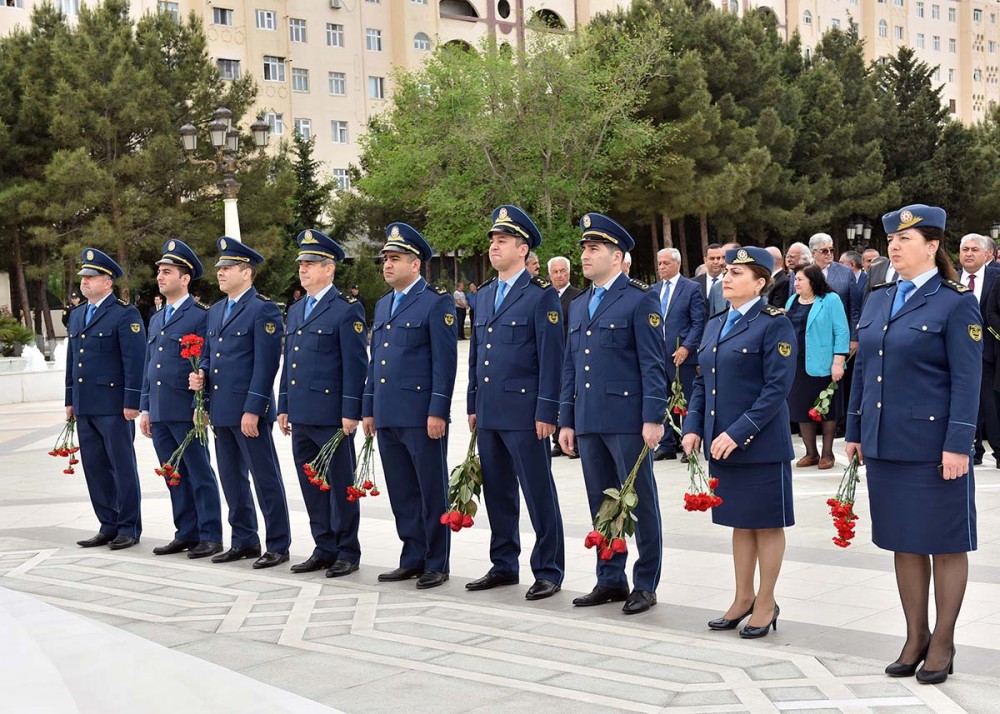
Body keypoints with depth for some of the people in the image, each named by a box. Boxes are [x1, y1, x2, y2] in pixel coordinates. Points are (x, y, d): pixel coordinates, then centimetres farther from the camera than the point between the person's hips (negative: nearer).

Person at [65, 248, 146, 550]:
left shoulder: (125, 314, -7)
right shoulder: (77, 315, 17)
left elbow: (135, 360, -12)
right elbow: (72, 360, 21)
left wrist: (132, 402, -16)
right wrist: (70, 400, 18)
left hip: (114, 406, -7)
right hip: (85, 407, 8)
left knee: (123, 468, 1)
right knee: (94, 468, 9)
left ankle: (129, 529, 9)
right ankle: (109, 527, 18)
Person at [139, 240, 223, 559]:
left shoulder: (200, 316, -6)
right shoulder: (156, 320, 17)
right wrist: (145, 408, 16)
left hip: (186, 412, -7)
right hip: (159, 413, 8)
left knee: (200, 476, -1)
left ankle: (210, 537, 5)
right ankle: (186, 534, 19)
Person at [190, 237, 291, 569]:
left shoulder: (264, 310, -9)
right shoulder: (215, 311, 16)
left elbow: (266, 364, -15)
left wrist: (252, 410, -19)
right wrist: (201, 374, 3)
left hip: (249, 411, -8)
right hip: (221, 411, 9)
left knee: (266, 479, -2)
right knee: (232, 479, 14)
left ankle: (278, 546, 6)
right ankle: (244, 541, 24)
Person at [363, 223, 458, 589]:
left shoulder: (436, 302, -6)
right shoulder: (382, 305, 18)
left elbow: (445, 360, -11)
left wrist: (438, 411, -16)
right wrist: (369, 408, 17)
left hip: (422, 415, -7)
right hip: (387, 416, 7)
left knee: (431, 491, 1)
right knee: (401, 493, 12)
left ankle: (436, 564, 9)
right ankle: (412, 559, 22)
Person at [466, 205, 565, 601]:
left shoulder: (542, 295, -6)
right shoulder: (485, 294, 16)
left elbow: (551, 357, -10)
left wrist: (546, 412, -14)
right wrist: (473, 405, 16)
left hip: (524, 412, -7)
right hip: (489, 412, 7)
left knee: (539, 493, -1)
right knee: (497, 492, 13)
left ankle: (548, 571, 8)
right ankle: (503, 565, 24)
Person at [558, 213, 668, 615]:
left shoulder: (640, 300, -4)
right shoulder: (578, 306, 17)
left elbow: (653, 365, -9)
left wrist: (653, 419, -16)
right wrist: (567, 420, 14)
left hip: (627, 420, -7)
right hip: (589, 422, 7)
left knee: (641, 503, 1)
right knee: (601, 505, 12)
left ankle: (645, 585, 10)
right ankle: (610, 580, 22)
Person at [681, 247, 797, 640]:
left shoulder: (775, 324, -10)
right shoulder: (715, 325, 12)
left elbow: (777, 388, -16)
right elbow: (702, 382, 16)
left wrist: (738, 433, -21)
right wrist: (693, 427, 2)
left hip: (761, 443, -7)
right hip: (720, 442, 7)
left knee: (767, 523, 5)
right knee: (740, 521, 15)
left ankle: (766, 603, 16)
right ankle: (743, 598, 25)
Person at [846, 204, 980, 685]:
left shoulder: (956, 303, -8)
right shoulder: (878, 300, 11)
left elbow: (966, 380, -12)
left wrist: (958, 444, -17)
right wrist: (854, 430, 13)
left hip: (933, 445, -6)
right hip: (886, 443, 6)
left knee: (945, 544, 5)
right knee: (903, 543, 12)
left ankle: (942, 642, 17)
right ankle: (915, 637, 24)